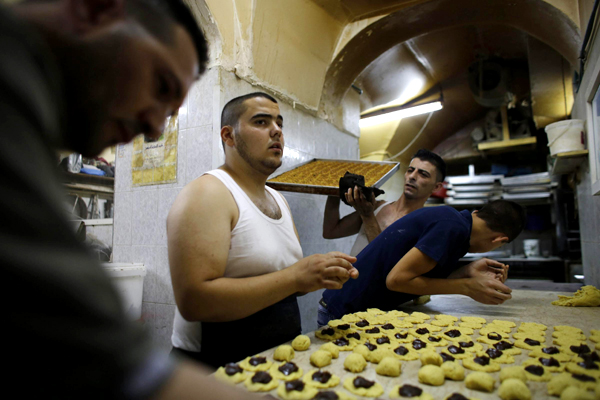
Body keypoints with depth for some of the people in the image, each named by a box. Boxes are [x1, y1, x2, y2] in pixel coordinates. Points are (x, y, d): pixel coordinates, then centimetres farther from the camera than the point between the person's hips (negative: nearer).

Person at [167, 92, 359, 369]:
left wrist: (323, 274, -6)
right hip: (215, 366, -6)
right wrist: (296, 277, -25)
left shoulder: (279, 200, 10)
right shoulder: (206, 194, -16)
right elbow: (193, 301, -25)